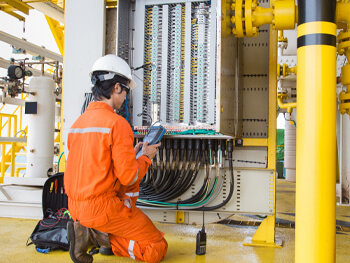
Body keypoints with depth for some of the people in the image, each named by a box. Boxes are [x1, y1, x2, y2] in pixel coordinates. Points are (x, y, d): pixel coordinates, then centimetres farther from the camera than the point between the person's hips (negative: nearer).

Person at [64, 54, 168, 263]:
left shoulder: (78, 122, 8)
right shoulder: (117, 123, -17)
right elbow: (128, 176, -18)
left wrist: (129, 154, 15)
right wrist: (146, 157, 2)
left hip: (76, 206, 8)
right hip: (103, 207, -8)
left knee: (132, 186, 32)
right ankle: (95, 235, -7)